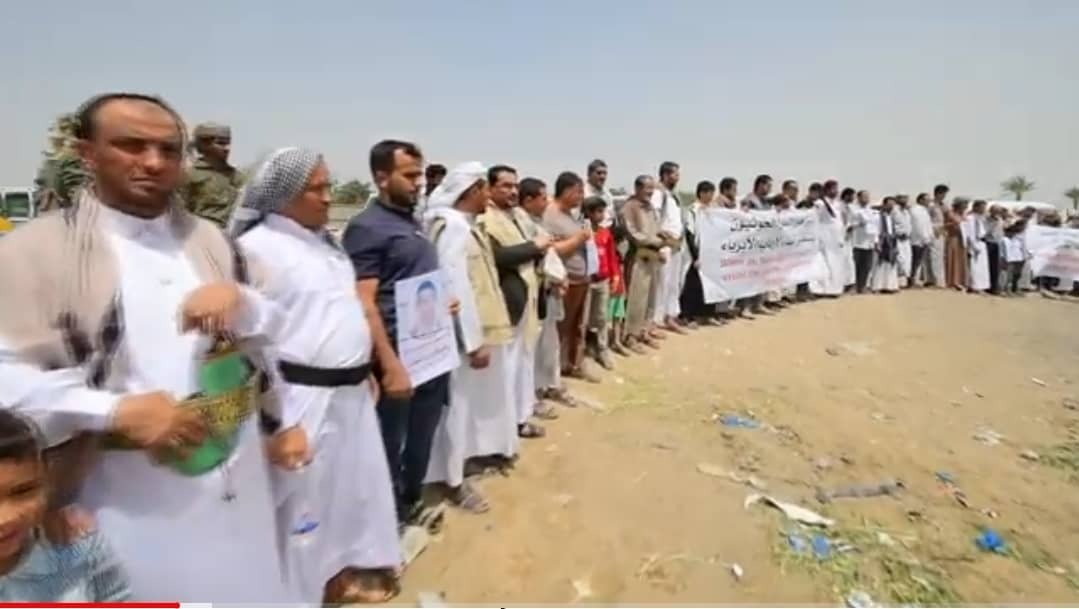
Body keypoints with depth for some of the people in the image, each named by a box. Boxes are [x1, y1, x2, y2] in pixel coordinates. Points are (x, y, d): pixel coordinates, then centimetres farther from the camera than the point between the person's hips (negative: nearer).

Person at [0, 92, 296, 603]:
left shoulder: (210, 240, 9)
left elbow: (271, 331, 10)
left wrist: (240, 301, -11)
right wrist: (115, 411, -22)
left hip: (235, 480, 4)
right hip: (130, 498, -4)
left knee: (248, 591, 18)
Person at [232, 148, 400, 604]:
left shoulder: (324, 241, 12)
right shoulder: (258, 247, -14)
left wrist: (364, 372, 19)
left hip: (349, 392, 9)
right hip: (305, 397, -8)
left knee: (355, 484, 21)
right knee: (305, 498, 8)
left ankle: (344, 568, 43)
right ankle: (303, 589, 31)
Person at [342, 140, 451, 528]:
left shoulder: (414, 222, 12)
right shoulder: (367, 227, -12)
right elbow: (364, 304, -18)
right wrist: (390, 364, -23)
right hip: (399, 355, -8)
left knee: (422, 438, 21)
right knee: (391, 443, 10)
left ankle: (411, 503, 41)